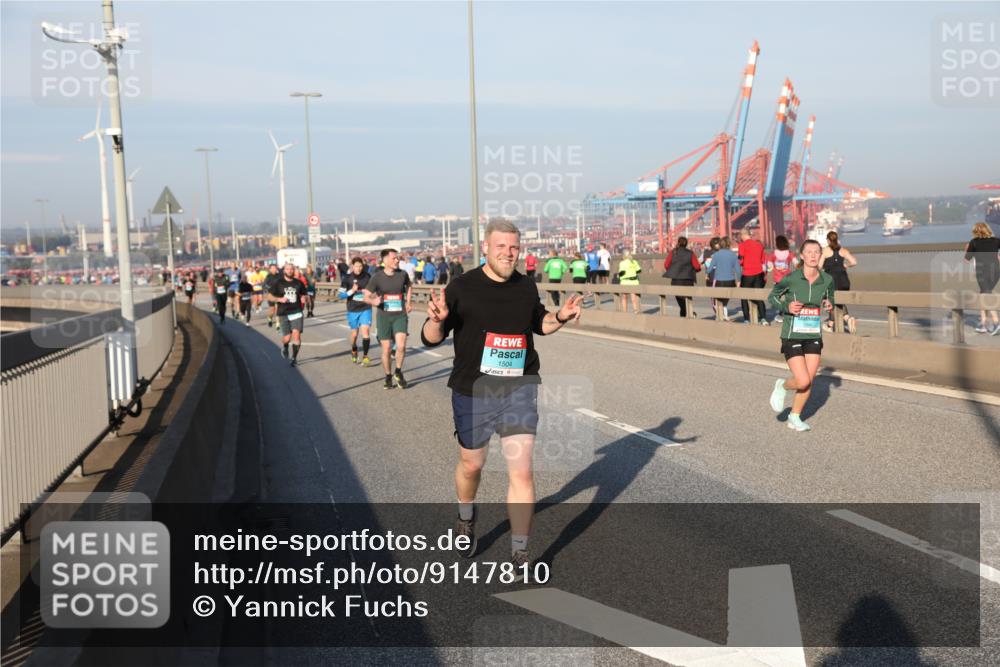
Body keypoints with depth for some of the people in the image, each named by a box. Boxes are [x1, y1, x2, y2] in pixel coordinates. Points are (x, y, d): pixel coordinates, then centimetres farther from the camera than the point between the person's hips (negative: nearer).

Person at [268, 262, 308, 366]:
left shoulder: (298, 283, 7)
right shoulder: (278, 282, 0)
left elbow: (302, 295, 21)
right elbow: (270, 297, 0)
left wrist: (303, 300, -2)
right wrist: (280, 299, -17)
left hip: (296, 312, 1)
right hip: (283, 313, -1)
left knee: (296, 334, -13)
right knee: (287, 337, -3)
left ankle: (294, 357, 2)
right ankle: (284, 346, 35)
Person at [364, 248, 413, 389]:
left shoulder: (402, 274, 1)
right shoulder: (377, 277, -5)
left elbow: (408, 287, 23)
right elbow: (366, 296, -1)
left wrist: (408, 302, 11)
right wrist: (373, 301, -23)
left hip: (400, 315, 1)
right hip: (384, 317, -1)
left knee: (401, 346, -16)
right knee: (386, 349, 3)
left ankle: (398, 372, 8)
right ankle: (388, 377, 22)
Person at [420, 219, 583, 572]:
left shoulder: (526, 286, 3)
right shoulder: (462, 287, -9)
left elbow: (539, 323, 21)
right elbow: (431, 338, -7)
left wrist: (560, 317, 1)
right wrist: (437, 319, -29)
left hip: (519, 389, 2)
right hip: (472, 391, -1)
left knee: (521, 471, -6)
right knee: (471, 465, 17)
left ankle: (520, 555, 5)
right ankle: (466, 521, 49)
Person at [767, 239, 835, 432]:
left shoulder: (827, 279, -3)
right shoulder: (791, 278, -14)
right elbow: (772, 296, 1)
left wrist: (829, 304, -6)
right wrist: (786, 307, -17)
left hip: (814, 336, 4)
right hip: (792, 336, -4)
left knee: (809, 382, 5)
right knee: (802, 382, -12)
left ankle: (795, 417, 25)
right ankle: (782, 387, 22)